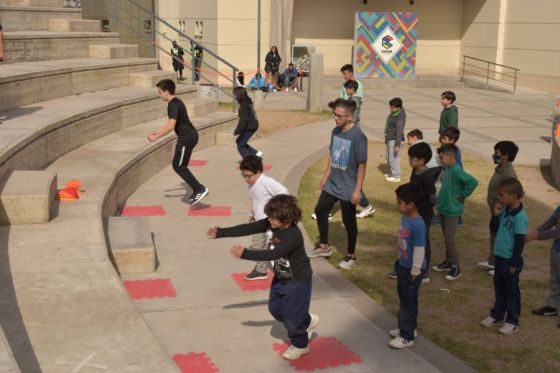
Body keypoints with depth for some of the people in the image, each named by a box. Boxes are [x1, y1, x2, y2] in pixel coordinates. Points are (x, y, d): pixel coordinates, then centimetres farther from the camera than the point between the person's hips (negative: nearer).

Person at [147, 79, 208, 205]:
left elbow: (171, 126, -26)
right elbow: (170, 124, 25)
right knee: (179, 165, 15)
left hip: (187, 138, -10)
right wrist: (157, 132, 21)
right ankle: (197, 191, 19)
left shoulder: (173, 104, -18)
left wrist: (156, 137, -19)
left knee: (178, 166, -5)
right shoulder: (175, 103, 15)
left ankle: (200, 189, -5)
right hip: (188, 136, 10)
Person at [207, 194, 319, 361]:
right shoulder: (271, 224, -12)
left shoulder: (293, 236, -34)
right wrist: (220, 233, -17)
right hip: (281, 277, 8)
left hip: (297, 281, -8)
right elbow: (248, 228, -13)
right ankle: (307, 322, 39)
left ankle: (300, 345, 29)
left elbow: (272, 254, -41)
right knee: (275, 308, 18)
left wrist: (245, 254, -44)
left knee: (291, 315, 2)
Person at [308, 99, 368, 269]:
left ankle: (351, 256, 23)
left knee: (348, 221, 6)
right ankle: (324, 246, 33)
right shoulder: (335, 131, 0)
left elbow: (362, 165, -18)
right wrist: (325, 177, 14)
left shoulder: (358, 136, -20)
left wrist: (357, 190, -18)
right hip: (332, 183, 7)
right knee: (320, 210, 15)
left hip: (348, 188, -7)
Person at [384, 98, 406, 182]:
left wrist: (397, 145, -25)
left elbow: (399, 131, -24)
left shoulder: (400, 117, -23)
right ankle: (391, 173, 35)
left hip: (394, 139, -10)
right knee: (388, 156, 20)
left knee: (393, 158, -4)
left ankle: (396, 176, 6)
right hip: (389, 138, 10)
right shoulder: (393, 113, 6)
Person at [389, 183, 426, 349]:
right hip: (402, 265, 9)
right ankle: (406, 327, 37)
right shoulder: (405, 217, 0)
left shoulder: (417, 225, -27)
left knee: (409, 301, 3)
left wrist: (415, 271, -17)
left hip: (412, 269, -9)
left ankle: (407, 336, 14)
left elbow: (419, 249, -23)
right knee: (403, 299, 21)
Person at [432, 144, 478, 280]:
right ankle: (448, 261, 32)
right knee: (446, 238, 18)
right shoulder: (446, 170, 4)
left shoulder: (457, 171, -22)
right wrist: (441, 199, 10)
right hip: (443, 209, 9)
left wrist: (462, 195, -22)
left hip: (452, 211, -8)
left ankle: (455, 267, 9)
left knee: (450, 240, -2)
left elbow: (473, 182, -34)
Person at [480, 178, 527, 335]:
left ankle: (512, 321, 17)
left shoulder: (519, 217, -22)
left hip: (510, 260, -8)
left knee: (511, 290, 5)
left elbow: (520, 242, -19)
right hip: (499, 256, 8)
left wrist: (514, 263, -16)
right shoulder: (504, 211, 2)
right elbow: (494, 229, 11)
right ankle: (497, 314, 34)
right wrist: (496, 215, -7)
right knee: (499, 287, 19)